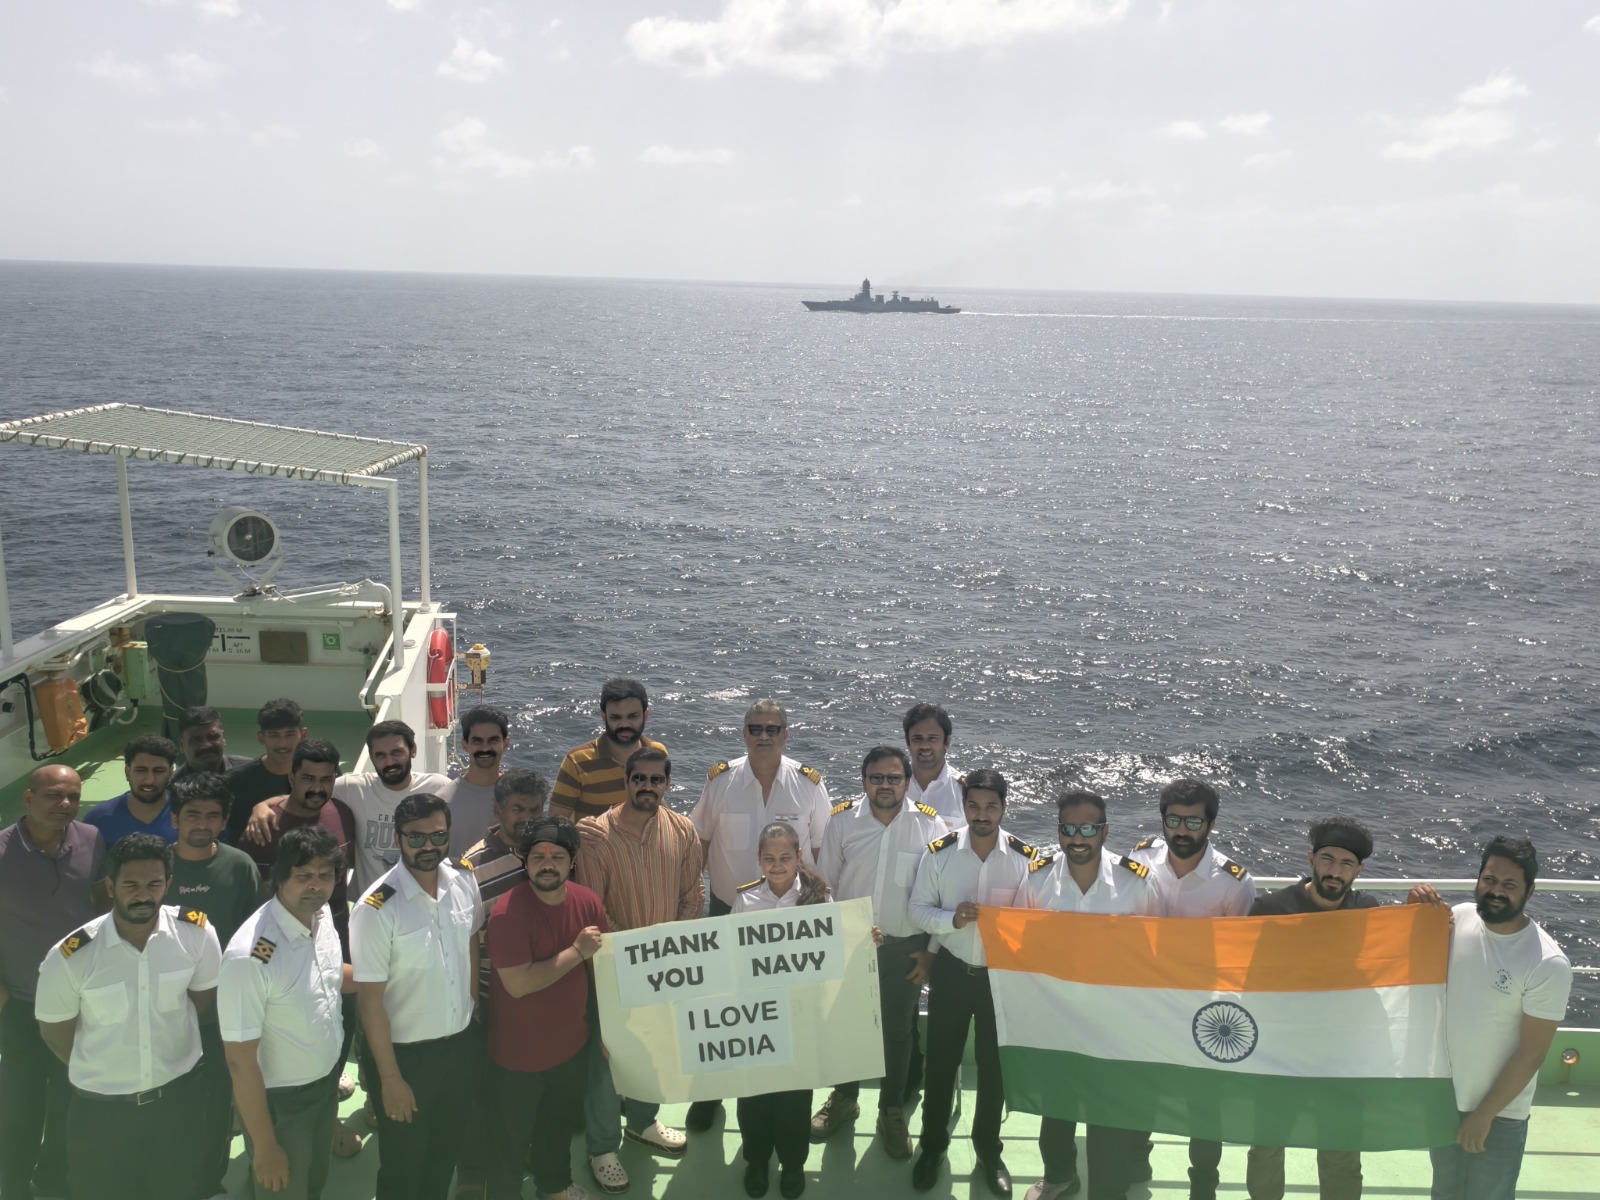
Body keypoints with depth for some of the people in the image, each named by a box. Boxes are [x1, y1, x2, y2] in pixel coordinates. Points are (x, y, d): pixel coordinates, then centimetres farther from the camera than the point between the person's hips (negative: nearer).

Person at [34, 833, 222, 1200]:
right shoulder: (70, 957, -22)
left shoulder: (197, 932, -17)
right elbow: (53, 1030, -4)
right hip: (100, 1107, -1)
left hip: (180, 1095, 2)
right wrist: (96, 1073, 8)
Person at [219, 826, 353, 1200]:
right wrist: (264, 1147, -19)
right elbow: (240, 1061, -25)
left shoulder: (322, 915, -9)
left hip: (326, 1082, 7)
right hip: (278, 1100, -7)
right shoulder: (250, 956, -32)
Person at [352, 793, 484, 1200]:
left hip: (461, 1043, 5)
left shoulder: (464, 883, -8)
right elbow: (370, 999, -18)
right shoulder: (378, 908, -23)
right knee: (404, 1167, 17)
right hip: (407, 1052, -4)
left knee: (445, 1154, 25)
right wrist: (390, 1077, -15)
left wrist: (473, 1009, 9)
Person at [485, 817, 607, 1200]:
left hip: (572, 1043, 6)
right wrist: (576, 952, -25)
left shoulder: (588, 902, -8)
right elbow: (518, 983, -31)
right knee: (512, 1137, 13)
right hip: (519, 1051, -6)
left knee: (561, 1123, 28)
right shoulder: (508, 911, -26)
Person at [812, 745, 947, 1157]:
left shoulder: (930, 825, -9)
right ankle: (844, 1098, 38)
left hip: (905, 947, -1)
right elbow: (825, 884, 3)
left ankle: (892, 1111, 33)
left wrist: (931, 950, -3)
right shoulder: (842, 820, -6)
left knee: (898, 1030, 13)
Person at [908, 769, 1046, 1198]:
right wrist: (951, 919, -24)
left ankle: (989, 1150, 38)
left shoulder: (1027, 858, -13)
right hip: (951, 971, 0)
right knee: (940, 1063, 12)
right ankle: (932, 1147, 35)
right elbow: (918, 909, -6)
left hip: (1003, 974, 0)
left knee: (995, 1066, 15)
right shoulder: (938, 853, -12)